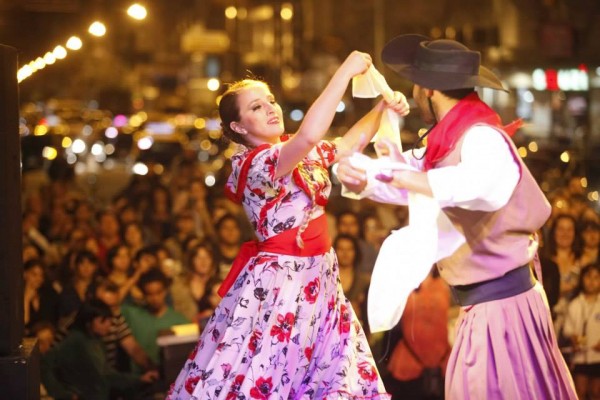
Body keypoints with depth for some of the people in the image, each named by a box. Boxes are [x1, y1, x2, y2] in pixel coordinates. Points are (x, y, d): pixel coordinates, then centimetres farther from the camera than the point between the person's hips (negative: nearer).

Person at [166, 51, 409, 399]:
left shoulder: (304, 154, 9)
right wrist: (346, 71, -30)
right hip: (277, 283, -8)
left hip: (318, 278, 8)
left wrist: (384, 107, 2)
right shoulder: (253, 163, -17)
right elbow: (310, 135, -33)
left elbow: (351, 142, 21)